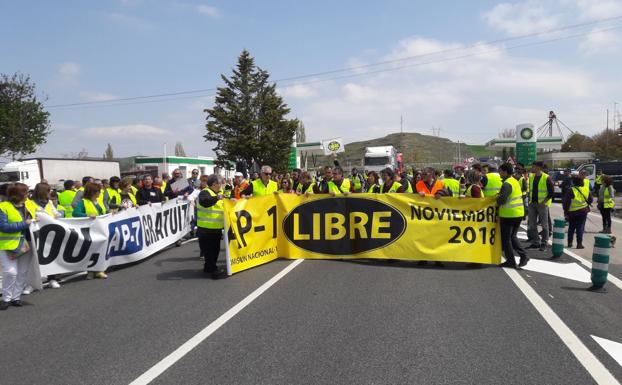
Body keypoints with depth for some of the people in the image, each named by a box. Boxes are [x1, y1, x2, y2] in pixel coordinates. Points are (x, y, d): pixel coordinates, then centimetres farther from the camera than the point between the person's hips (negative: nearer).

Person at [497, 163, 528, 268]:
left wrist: (495, 202, -5)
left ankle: (510, 261, 7)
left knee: (506, 238, 3)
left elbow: (502, 199, -24)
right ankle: (523, 256, 12)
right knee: (512, 236, 20)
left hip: (508, 214, -9)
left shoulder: (507, 184, -17)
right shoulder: (515, 181, 13)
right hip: (519, 213, 9)